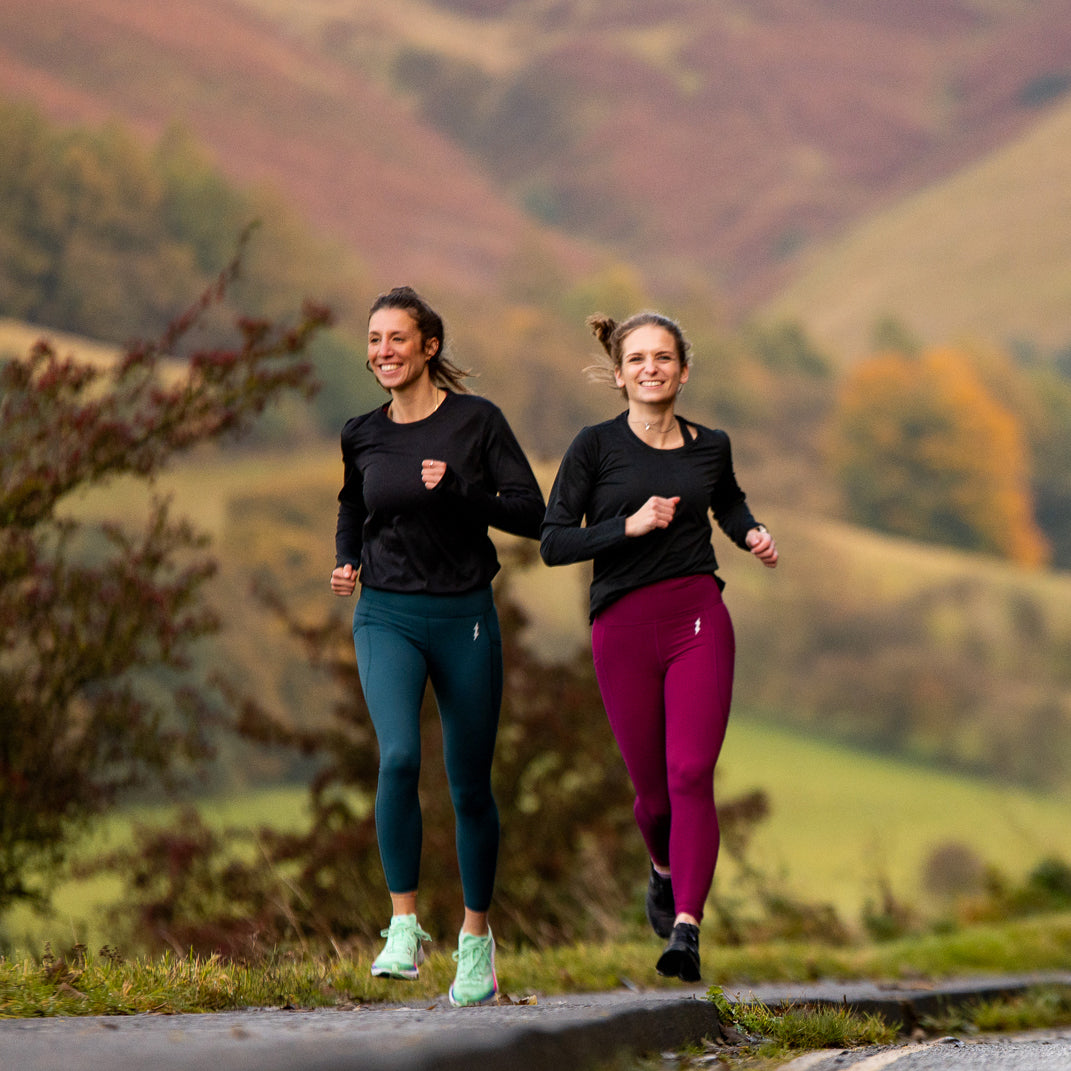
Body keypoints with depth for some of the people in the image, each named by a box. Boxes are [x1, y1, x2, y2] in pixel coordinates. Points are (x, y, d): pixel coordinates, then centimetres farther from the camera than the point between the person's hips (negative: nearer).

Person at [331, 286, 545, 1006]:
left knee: (471, 787, 6)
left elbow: (531, 514, -7)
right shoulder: (362, 436, 6)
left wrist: (458, 490, -20)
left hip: (465, 616, -1)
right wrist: (347, 562, 6)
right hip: (387, 616, 1)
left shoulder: (476, 420, -4)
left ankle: (477, 941, 25)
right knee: (399, 756, -23)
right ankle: (405, 930, -17)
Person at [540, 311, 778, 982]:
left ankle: (686, 930, -19)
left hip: (699, 622, 1)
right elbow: (553, 543, -4)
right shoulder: (596, 447, 0)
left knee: (691, 774, -15)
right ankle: (665, 869, 43)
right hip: (623, 629, 0)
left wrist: (752, 533, 10)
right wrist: (629, 526, -15)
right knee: (653, 787, 8)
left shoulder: (710, 447, 9)